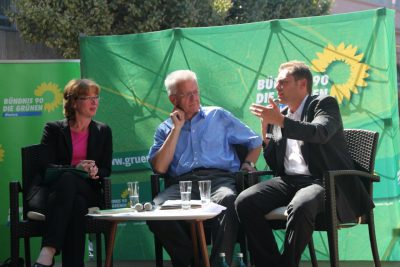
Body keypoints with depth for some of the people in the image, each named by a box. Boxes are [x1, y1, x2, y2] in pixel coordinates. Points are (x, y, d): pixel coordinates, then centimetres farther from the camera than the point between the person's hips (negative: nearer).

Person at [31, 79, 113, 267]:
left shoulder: (103, 131, 17)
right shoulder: (53, 129, 9)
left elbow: (106, 170, 12)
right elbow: (45, 167, -2)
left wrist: (95, 171, -13)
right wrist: (75, 168, -19)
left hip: (87, 191, 1)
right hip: (52, 191, -1)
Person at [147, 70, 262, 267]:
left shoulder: (218, 116, 21)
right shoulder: (165, 129, 21)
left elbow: (255, 142, 25)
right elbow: (159, 168, 4)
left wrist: (248, 164, 5)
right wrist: (177, 128, 7)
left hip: (219, 178, -1)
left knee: (227, 199, -39)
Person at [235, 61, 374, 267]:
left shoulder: (325, 104, 4)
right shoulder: (280, 115, 19)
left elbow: (320, 133, -19)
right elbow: (274, 164, 16)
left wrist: (281, 121, -25)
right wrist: (265, 128, 4)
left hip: (324, 181, -6)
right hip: (288, 181, 6)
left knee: (299, 207, -38)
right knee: (244, 202, -19)